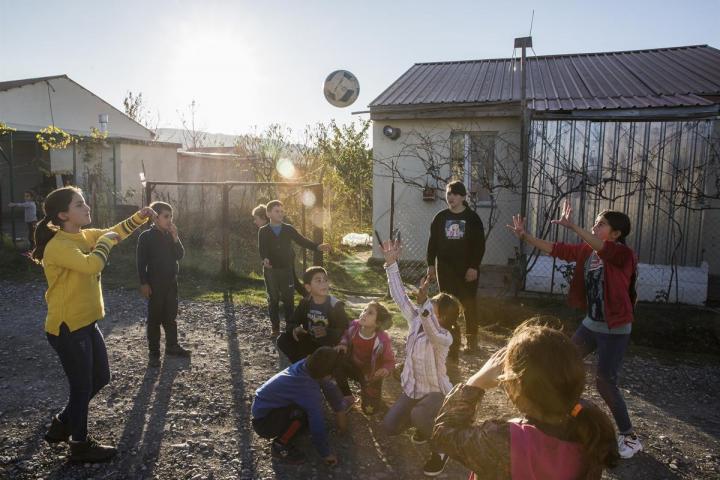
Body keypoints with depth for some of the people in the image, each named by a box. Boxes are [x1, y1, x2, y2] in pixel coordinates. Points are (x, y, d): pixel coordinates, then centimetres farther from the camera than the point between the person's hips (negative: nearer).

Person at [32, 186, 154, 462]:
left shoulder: (85, 236, 5)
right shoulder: (58, 246, -22)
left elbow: (115, 233, 17)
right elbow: (91, 265, -37)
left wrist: (141, 216, 1)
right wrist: (105, 240, -20)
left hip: (87, 323, 9)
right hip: (67, 328, -9)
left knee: (101, 378, 20)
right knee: (82, 387, 6)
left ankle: (62, 424, 39)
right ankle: (80, 446, 27)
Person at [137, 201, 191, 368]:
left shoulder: (170, 235, 8)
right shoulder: (146, 236, -8)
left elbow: (180, 255, 0)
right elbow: (141, 262, -10)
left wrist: (175, 237, -12)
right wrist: (144, 283, -14)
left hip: (171, 281, 5)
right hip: (155, 283, -5)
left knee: (171, 316, 12)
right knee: (155, 318, 1)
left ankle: (172, 346, 25)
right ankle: (153, 353, 8)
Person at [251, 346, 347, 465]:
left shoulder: (306, 365, -13)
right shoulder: (310, 392, -33)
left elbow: (330, 387, 3)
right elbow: (318, 425, -26)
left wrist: (340, 410, 8)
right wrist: (326, 454, -12)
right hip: (263, 422, -8)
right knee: (301, 413, -30)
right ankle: (280, 446, -8)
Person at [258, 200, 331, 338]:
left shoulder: (289, 229, 6)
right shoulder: (263, 231, 2)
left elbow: (302, 241, -2)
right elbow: (262, 248, -11)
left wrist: (318, 246, -18)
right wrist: (265, 259, -34)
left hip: (287, 269, 1)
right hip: (270, 270, -1)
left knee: (288, 299, 3)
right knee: (273, 300, 6)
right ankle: (275, 328, 15)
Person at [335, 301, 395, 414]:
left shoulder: (382, 340, -33)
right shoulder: (354, 325, -21)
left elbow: (390, 361, -20)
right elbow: (346, 336, 3)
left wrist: (386, 370, -41)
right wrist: (342, 344, -18)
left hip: (371, 375, -4)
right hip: (353, 365, 4)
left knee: (369, 409, -6)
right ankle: (347, 397, 0)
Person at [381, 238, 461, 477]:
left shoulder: (444, 337, -28)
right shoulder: (416, 320, -8)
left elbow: (431, 331, -51)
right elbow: (400, 296, -10)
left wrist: (423, 303, -66)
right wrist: (391, 263, -15)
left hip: (437, 392, -7)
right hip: (412, 389, 7)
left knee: (419, 415, -37)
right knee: (390, 427, 1)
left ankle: (440, 449, -5)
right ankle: (425, 425, 30)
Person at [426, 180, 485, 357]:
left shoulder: (472, 218, -3)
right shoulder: (440, 217, 4)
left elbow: (480, 245, -5)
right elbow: (433, 242, 6)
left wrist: (474, 266, -12)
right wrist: (431, 264, 0)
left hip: (467, 269, -2)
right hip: (445, 268, 2)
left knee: (469, 305, 6)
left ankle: (471, 341, 19)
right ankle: (452, 341, 15)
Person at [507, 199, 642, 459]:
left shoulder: (623, 254, -19)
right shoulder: (585, 250, 0)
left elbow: (600, 247, -40)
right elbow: (554, 249, 0)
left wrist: (572, 226, -51)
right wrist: (524, 235, -8)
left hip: (615, 330, -7)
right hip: (590, 323, 8)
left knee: (605, 382, -5)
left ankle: (630, 437, 14)